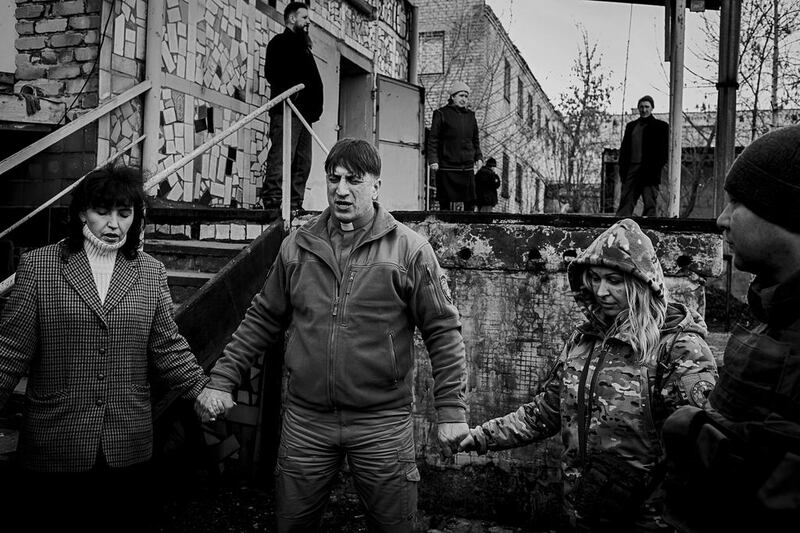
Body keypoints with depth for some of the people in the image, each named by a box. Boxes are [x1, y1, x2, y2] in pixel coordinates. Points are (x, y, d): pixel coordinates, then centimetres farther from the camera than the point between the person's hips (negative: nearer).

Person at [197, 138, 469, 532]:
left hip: (383, 424, -2)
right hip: (305, 420, 3)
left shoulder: (409, 249, -5)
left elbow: (443, 331, -5)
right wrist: (223, 379, 6)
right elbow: (263, 318, 11)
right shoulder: (297, 246, 4)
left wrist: (451, 410, -9)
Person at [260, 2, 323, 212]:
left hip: (304, 112, 9)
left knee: (303, 162, 3)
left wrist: (315, 107, 11)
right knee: (281, 157, -15)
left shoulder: (303, 47, 30)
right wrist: (290, 91, -20)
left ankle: (295, 205, 5)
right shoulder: (280, 42, 5)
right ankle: (272, 202, -17)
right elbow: (272, 73, -9)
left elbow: (313, 80, 23)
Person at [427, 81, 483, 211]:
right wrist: (433, 159, -12)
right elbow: (433, 139, -3)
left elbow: (475, 140, 23)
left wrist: (478, 157, 12)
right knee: (445, 201, 0)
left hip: (467, 167, 5)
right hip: (446, 167, -4)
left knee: (470, 201, 4)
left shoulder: (470, 115, 16)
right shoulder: (441, 114, 1)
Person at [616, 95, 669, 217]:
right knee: (625, 203, -2)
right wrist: (622, 169, 4)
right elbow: (624, 149, 17)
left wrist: (655, 169, -10)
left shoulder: (661, 126, 8)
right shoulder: (631, 126, 19)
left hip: (650, 174, -3)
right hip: (631, 171, 3)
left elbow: (665, 151, 2)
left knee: (650, 205, -5)